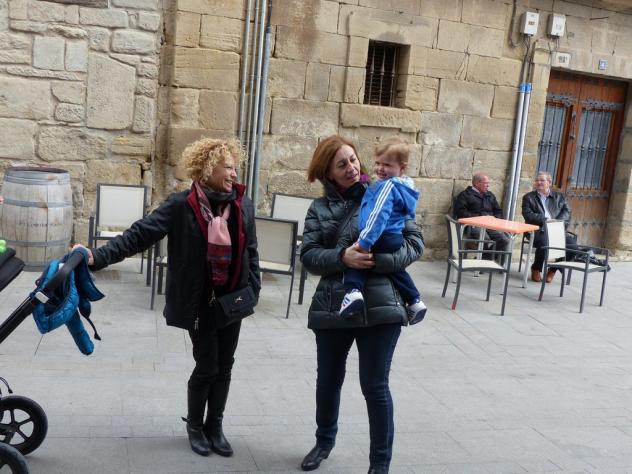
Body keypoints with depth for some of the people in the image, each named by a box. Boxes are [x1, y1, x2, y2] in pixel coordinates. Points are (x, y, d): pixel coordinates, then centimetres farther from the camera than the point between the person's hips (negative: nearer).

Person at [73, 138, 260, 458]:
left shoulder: (243, 205, 0)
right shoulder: (182, 206, -13)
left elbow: (251, 251, 8)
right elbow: (140, 234, -17)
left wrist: (252, 290, 3)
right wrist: (98, 256, -27)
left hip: (233, 300, 4)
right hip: (201, 302, -4)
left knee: (224, 367, 12)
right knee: (206, 367, 4)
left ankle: (215, 427, 32)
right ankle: (195, 426, 30)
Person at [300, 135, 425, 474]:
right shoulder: (319, 208, 6)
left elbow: (415, 242, -4)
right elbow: (309, 255, -4)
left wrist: (378, 259, -20)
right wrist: (342, 257, -22)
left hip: (380, 306, -3)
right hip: (332, 308, 3)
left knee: (375, 386, 1)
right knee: (328, 380, 18)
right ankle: (324, 441, 45)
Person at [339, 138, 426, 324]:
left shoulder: (388, 185, -14)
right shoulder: (404, 187, 16)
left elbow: (378, 216, -25)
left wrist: (364, 242, -29)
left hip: (384, 239, -10)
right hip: (398, 239, 10)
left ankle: (353, 291, -30)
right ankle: (415, 301, 34)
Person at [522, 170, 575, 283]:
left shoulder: (559, 196, 20)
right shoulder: (529, 197, 13)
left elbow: (566, 211, 7)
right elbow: (528, 214, -2)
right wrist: (545, 220, -16)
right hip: (538, 230, -3)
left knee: (572, 240, -25)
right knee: (544, 241, -36)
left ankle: (553, 269, -5)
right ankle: (536, 269, -9)